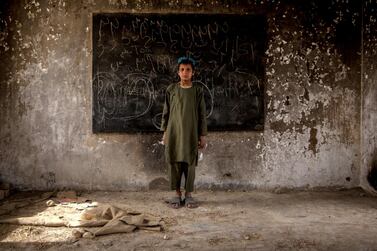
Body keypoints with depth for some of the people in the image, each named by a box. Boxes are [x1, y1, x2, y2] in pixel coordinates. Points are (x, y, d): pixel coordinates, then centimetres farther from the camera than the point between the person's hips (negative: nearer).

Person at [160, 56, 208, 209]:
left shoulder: (198, 90, 2)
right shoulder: (171, 89, 4)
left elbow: (202, 114, 2)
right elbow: (166, 112, 7)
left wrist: (202, 135, -1)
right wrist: (165, 133, 4)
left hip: (191, 133, -1)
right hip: (174, 132, 1)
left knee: (190, 164, 3)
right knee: (174, 163, 3)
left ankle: (188, 194, 14)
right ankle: (177, 194, 15)